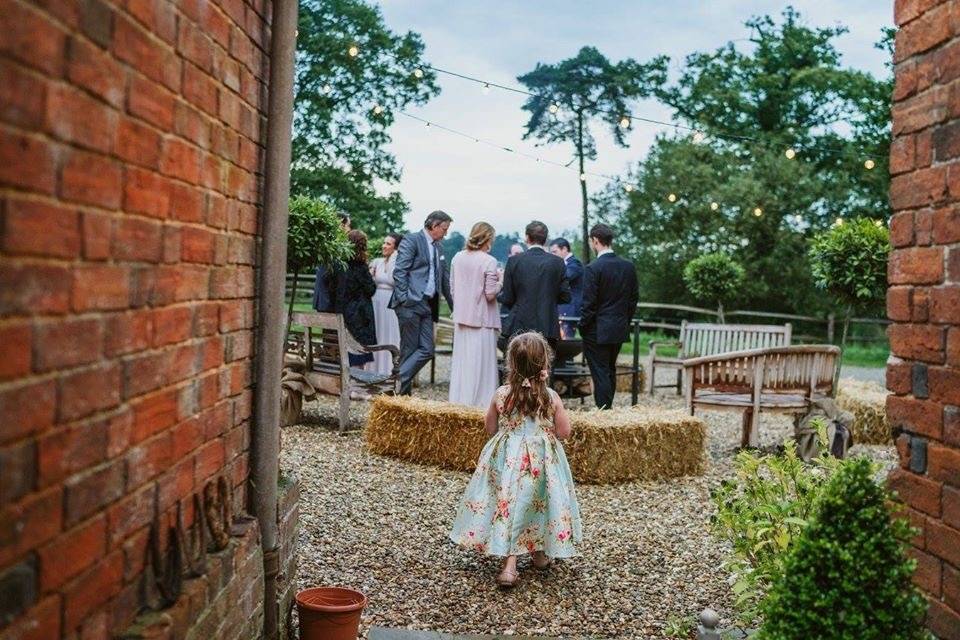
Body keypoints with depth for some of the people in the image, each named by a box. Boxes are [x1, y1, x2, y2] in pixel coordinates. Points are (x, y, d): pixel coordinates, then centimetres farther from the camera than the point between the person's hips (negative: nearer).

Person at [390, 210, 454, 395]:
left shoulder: (438, 248, 20)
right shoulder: (412, 240, -4)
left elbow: (445, 279, 24)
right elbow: (399, 271, -11)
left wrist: (454, 305, 19)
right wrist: (403, 300, -17)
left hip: (428, 305, 8)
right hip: (411, 303, -8)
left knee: (426, 350, 0)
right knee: (409, 350, -5)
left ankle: (401, 387, 5)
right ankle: (396, 385, 3)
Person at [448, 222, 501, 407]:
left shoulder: (457, 258, 3)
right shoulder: (489, 261, -13)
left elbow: (452, 289, 9)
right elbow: (490, 294, -13)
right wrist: (500, 282, 3)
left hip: (462, 317, 6)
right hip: (482, 319, -5)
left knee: (461, 359, 13)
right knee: (481, 362, 1)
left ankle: (458, 400, 19)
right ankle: (479, 401, 4)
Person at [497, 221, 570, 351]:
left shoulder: (514, 261, -3)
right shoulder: (557, 262, 0)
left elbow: (507, 299, -2)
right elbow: (565, 296, 4)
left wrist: (498, 295, 20)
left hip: (518, 327, -1)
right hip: (547, 328, 1)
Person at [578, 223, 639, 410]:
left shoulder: (593, 268, -16)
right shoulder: (629, 266, 4)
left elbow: (589, 303, -15)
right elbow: (633, 299, 9)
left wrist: (582, 327, -4)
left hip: (598, 331, -7)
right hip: (619, 330, 7)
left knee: (600, 373, -1)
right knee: (610, 370, 18)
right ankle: (608, 409, 26)